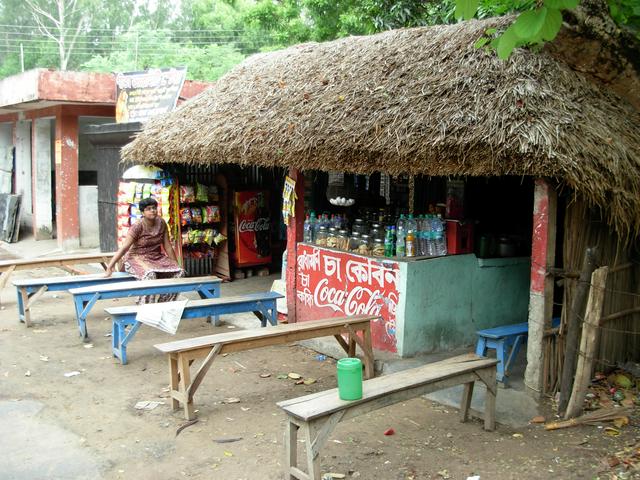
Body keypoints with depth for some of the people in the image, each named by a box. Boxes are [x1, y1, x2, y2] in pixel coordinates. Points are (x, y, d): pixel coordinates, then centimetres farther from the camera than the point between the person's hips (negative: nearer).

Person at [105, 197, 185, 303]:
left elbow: (167, 246, 5)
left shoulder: (161, 223, -1)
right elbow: (124, 248, -20)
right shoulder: (137, 226, -16)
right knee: (149, 274, -36)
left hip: (157, 257, 6)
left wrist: (175, 264, 6)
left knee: (179, 272, -13)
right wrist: (109, 268, -25)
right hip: (138, 258, -6)